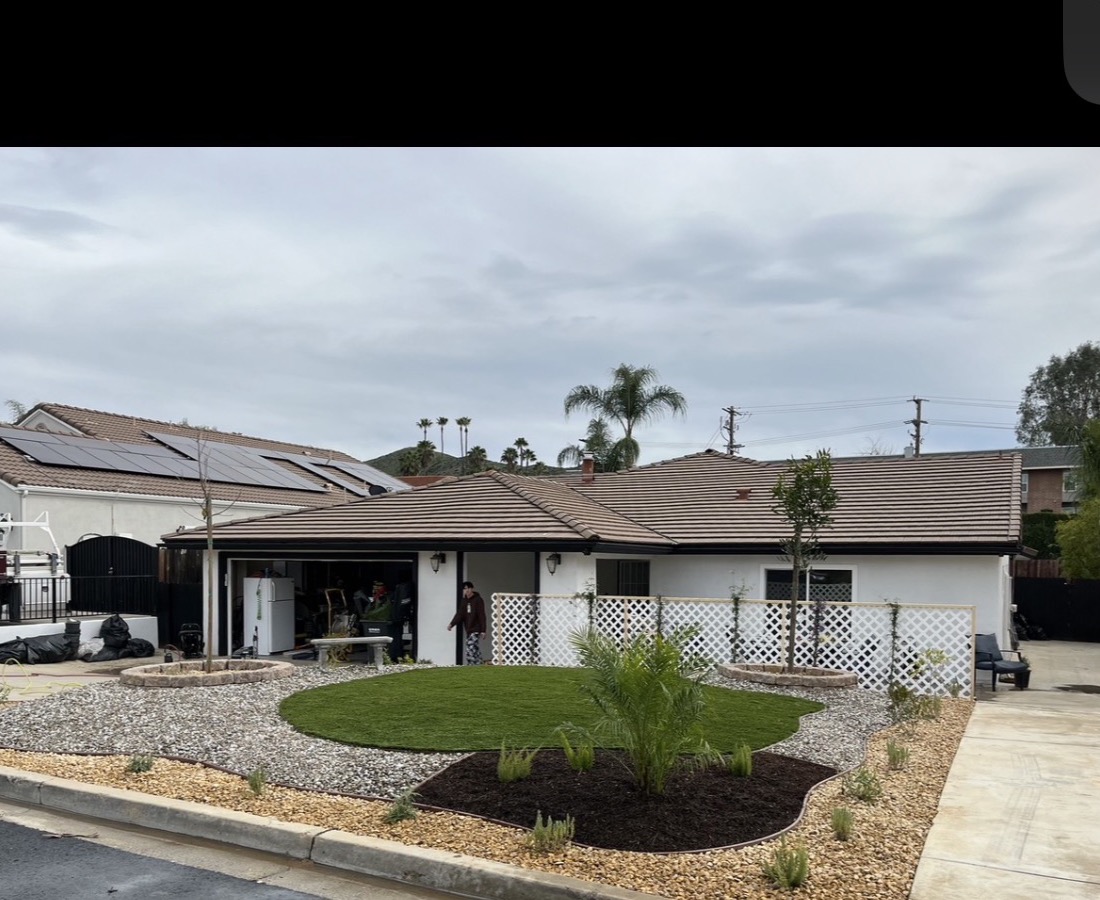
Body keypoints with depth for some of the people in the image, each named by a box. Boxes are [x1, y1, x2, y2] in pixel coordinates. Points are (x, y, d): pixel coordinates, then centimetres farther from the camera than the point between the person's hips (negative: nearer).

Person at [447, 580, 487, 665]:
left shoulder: (478, 600, -8)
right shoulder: (464, 600, 11)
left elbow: (481, 616, -10)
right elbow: (459, 614, 4)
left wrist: (483, 630, -13)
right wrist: (451, 624, -11)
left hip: (476, 629, -7)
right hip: (468, 630, 7)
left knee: (471, 649, -15)